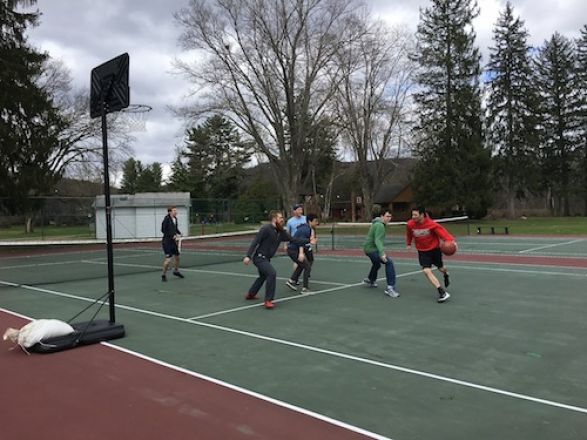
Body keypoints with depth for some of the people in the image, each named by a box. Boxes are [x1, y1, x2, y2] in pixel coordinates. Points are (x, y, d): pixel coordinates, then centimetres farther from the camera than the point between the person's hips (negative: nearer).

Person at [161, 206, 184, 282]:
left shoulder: (175, 219, 6)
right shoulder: (166, 219, -16)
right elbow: (163, 230, -16)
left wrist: (179, 234, 2)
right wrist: (172, 236, -20)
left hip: (173, 241, 8)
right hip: (167, 242, -8)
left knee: (177, 257, 16)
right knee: (168, 258, -10)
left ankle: (176, 271, 40)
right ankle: (164, 275, 9)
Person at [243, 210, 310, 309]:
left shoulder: (281, 232, 3)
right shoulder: (266, 228, -19)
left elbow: (294, 239, 6)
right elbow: (255, 242, -22)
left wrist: (308, 241, 1)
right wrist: (248, 256, -28)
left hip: (266, 258, 10)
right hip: (259, 257, -10)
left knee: (263, 276, 27)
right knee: (272, 273, -24)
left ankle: (251, 294, 49)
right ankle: (268, 300, -15)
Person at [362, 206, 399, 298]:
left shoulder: (376, 223, 10)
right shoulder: (380, 226, -21)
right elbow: (377, 241, -32)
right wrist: (382, 253, -43)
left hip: (369, 248, 11)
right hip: (372, 249, -11)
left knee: (376, 264, 34)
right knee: (389, 262, -23)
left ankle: (370, 280, 60)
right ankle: (390, 288, -26)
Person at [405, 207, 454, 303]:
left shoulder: (431, 224, -24)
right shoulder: (410, 224, -15)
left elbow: (442, 231, -29)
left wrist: (451, 240, -45)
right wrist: (408, 244, 16)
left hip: (435, 249, -1)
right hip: (422, 251, 1)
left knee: (441, 268, 20)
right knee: (426, 271, -18)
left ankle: (446, 274, 60)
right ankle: (442, 292, -15)